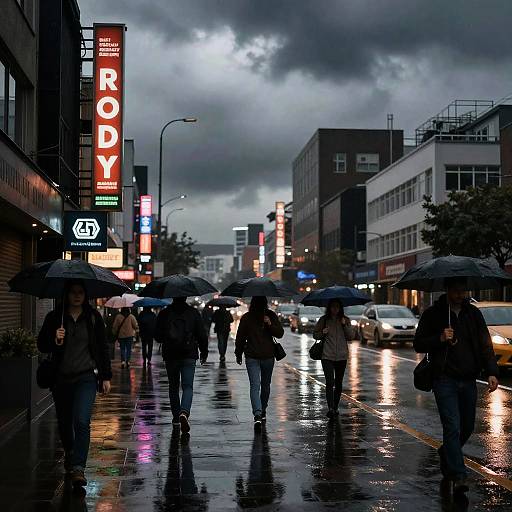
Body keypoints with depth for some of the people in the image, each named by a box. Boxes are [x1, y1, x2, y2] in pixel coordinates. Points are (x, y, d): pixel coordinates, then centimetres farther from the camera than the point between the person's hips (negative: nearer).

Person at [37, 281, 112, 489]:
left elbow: (102, 347, 8)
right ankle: (69, 455, 40)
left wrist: (106, 376, 7)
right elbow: (41, 346, 3)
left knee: (81, 421, -17)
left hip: (86, 378, -2)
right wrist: (54, 340, -19)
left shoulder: (93, 317, 3)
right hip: (61, 378, 2)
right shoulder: (54, 317, 1)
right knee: (64, 422, 14)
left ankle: (78, 468, -16)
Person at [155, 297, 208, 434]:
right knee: (188, 386, -2)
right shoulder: (193, 313, -2)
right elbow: (202, 335, 0)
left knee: (173, 387, 14)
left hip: (170, 356, 1)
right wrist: (204, 352, 13)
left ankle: (176, 417, 19)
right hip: (189, 355, -1)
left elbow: (158, 337, 3)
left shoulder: (164, 314, -1)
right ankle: (184, 412, -26)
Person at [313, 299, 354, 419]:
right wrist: (323, 333, -11)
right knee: (330, 382, -15)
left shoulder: (345, 320, 6)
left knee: (338, 383, 11)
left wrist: (345, 325, -12)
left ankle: (336, 408, 24)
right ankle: (330, 408, -21)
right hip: (327, 356, -2)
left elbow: (351, 336, 0)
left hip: (342, 356, 2)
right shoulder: (324, 320, 2)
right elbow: (315, 334, 9)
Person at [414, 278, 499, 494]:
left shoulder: (473, 313, 9)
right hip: (445, 380, -4)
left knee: (467, 428, 11)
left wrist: (491, 372, -5)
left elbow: (485, 345, 8)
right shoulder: (433, 314, -1)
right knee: (453, 426, -12)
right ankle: (458, 476, -11)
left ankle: (446, 453, 39)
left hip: (468, 381, 4)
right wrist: (440, 338, -17)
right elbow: (419, 344, 1)